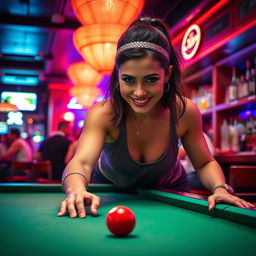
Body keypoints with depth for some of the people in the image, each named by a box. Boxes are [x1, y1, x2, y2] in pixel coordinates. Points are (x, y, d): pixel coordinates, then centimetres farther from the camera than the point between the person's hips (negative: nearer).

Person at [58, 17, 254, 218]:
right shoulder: (102, 114, -33)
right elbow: (82, 162, -48)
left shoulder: (185, 112, -26)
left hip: (168, 190, 1)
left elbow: (205, 164, -12)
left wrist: (220, 188, -33)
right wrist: (78, 191, -71)